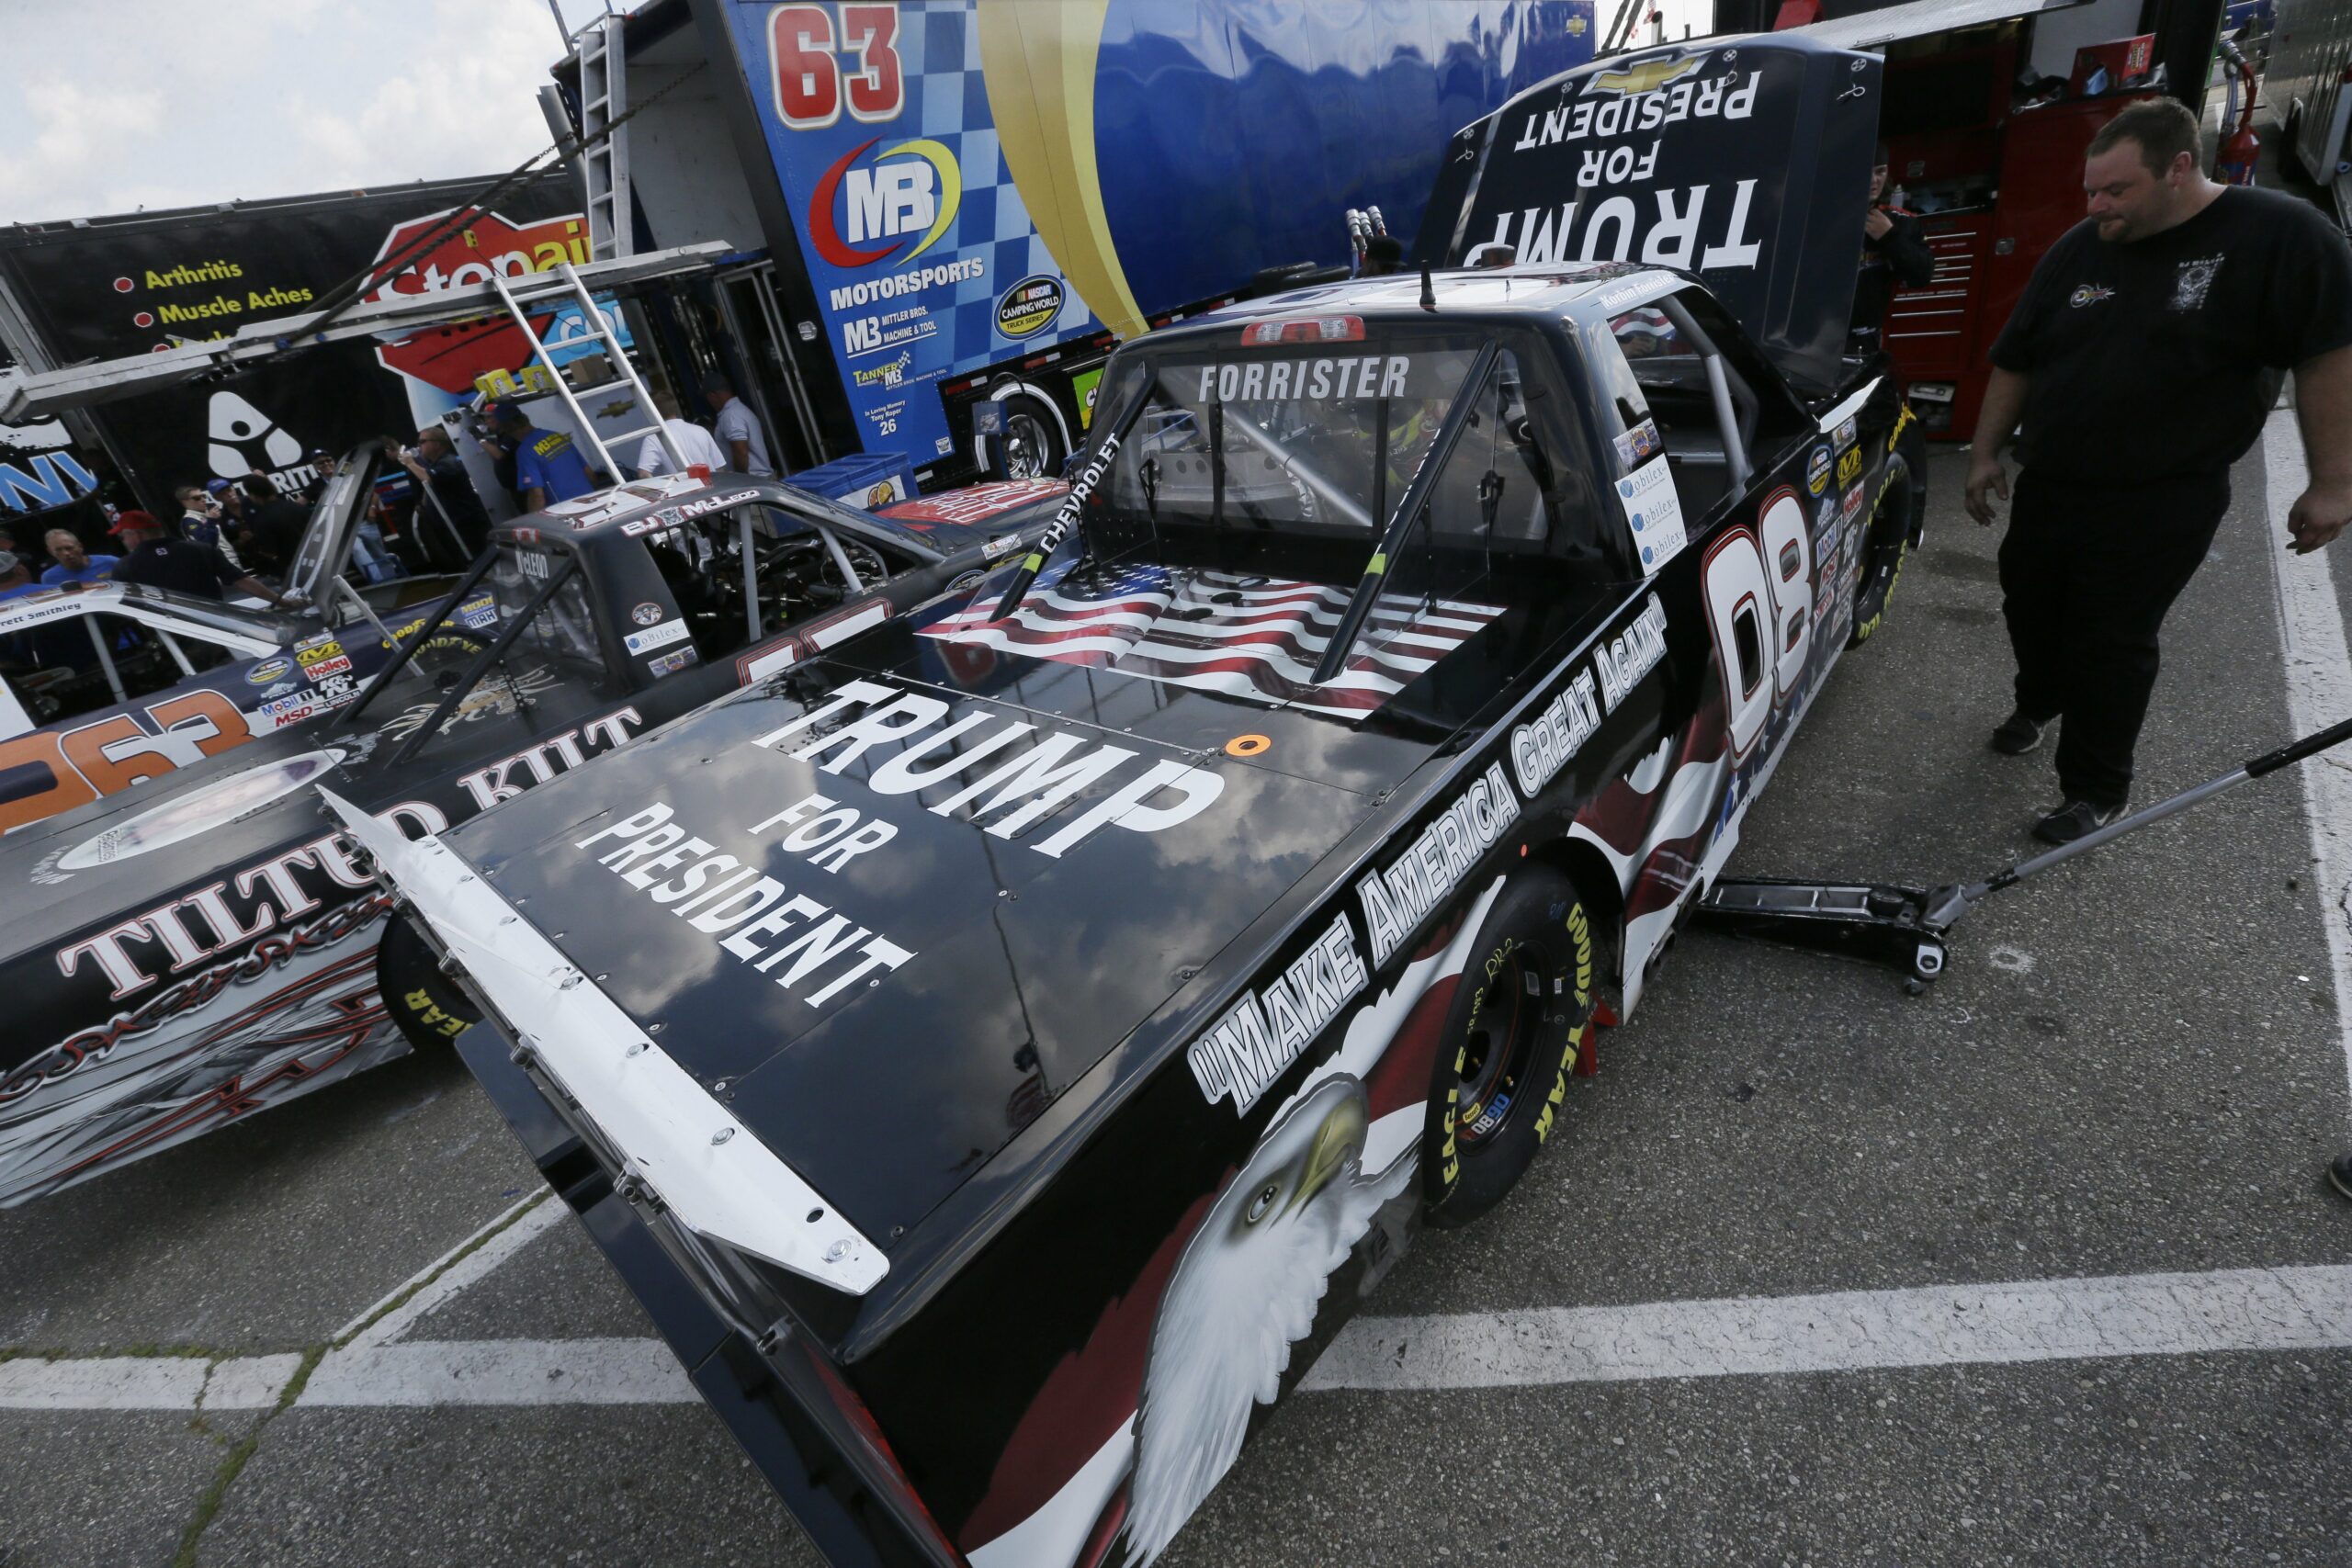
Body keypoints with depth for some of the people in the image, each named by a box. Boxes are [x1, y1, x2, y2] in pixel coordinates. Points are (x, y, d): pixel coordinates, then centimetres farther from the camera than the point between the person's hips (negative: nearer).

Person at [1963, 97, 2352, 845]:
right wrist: (1986, 454, 10)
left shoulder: (2279, 234, -11)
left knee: (2112, 644, -2)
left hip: (2159, 502, -5)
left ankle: (2097, 791, 12)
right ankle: (2037, 703, 45)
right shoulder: (2078, 250, 2)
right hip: (2049, 485, 5)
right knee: (2029, 607, 17)